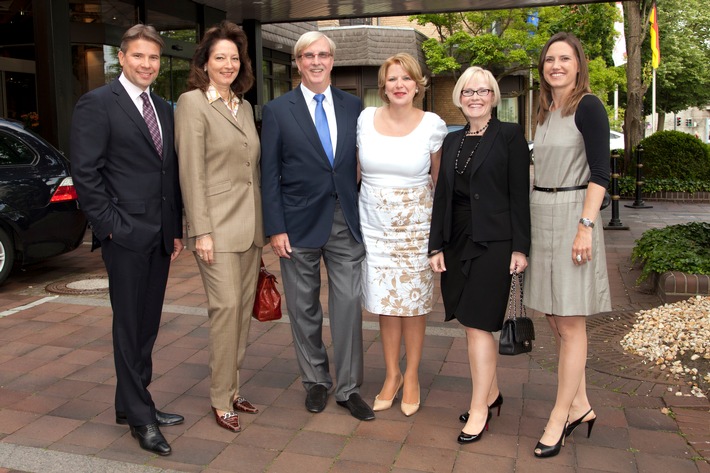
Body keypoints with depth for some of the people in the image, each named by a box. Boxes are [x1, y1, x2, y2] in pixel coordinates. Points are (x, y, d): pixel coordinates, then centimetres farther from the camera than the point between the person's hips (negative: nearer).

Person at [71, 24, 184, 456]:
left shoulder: (165, 109, 15)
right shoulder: (97, 104, -6)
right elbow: (85, 173, -10)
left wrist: (177, 229, 12)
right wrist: (110, 224, -13)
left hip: (160, 236, 7)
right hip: (126, 235, -6)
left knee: (148, 325, 13)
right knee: (130, 326, 3)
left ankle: (132, 404, 27)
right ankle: (140, 417, 14)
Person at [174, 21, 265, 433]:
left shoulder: (245, 107, 15)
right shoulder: (192, 103, -5)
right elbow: (191, 172, -11)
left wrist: (262, 223, 15)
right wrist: (201, 231, -15)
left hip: (250, 225, 7)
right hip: (218, 225, -7)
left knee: (245, 309, 10)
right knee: (226, 306, -8)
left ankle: (234, 389, 23)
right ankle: (221, 400, 6)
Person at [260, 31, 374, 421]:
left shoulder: (353, 106, 7)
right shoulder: (277, 111, -1)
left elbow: (362, 162, 9)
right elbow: (269, 174, -2)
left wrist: (365, 214, 4)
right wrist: (276, 229, -8)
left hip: (347, 221, 2)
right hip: (300, 223, -1)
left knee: (348, 304, 2)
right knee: (304, 309, 9)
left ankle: (348, 387, 16)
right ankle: (315, 381, 28)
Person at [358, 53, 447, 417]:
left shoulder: (433, 125, -4)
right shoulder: (365, 119, 1)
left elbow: (439, 179, 5)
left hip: (415, 224, -2)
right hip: (374, 224, 2)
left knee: (413, 303, 6)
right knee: (385, 303, 9)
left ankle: (411, 377, 25)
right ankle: (392, 375, 26)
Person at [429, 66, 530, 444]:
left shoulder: (510, 136, -3)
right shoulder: (452, 141, 13)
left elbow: (520, 194, -7)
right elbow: (442, 195, 11)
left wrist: (520, 247, -12)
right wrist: (436, 246, 6)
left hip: (493, 242, -6)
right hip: (457, 242, 6)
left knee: (477, 323, -6)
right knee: (472, 323, 12)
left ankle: (479, 408, 7)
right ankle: (491, 392, 30)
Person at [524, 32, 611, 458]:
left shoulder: (588, 107, -7)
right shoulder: (545, 112, 15)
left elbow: (600, 172, -12)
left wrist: (586, 225, -20)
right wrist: (528, 226, 15)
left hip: (571, 217, -8)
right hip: (541, 218, 8)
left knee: (570, 324, 0)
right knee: (557, 321, 12)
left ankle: (559, 417, 10)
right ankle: (580, 407, 25)